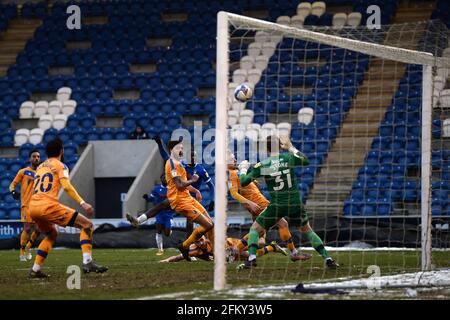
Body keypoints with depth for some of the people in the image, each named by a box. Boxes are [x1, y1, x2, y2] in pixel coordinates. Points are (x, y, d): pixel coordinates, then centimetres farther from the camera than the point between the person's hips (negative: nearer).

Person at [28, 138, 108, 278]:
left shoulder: (40, 167, 27)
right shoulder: (60, 165, 5)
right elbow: (66, 186, -10)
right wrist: (82, 203, -17)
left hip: (32, 207, 7)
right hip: (48, 205, -7)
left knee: (51, 234, 33)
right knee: (87, 225, -2)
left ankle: (35, 269, 24)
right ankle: (87, 262, -17)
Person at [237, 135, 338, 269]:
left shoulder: (262, 165, -5)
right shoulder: (288, 158, -3)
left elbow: (244, 182, -3)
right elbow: (305, 161, 12)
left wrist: (243, 169, 17)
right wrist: (291, 148, 15)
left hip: (276, 205, -2)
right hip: (295, 203, 2)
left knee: (255, 229, 14)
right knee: (307, 230, 22)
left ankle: (251, 259, -6)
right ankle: (328, 259, 13)